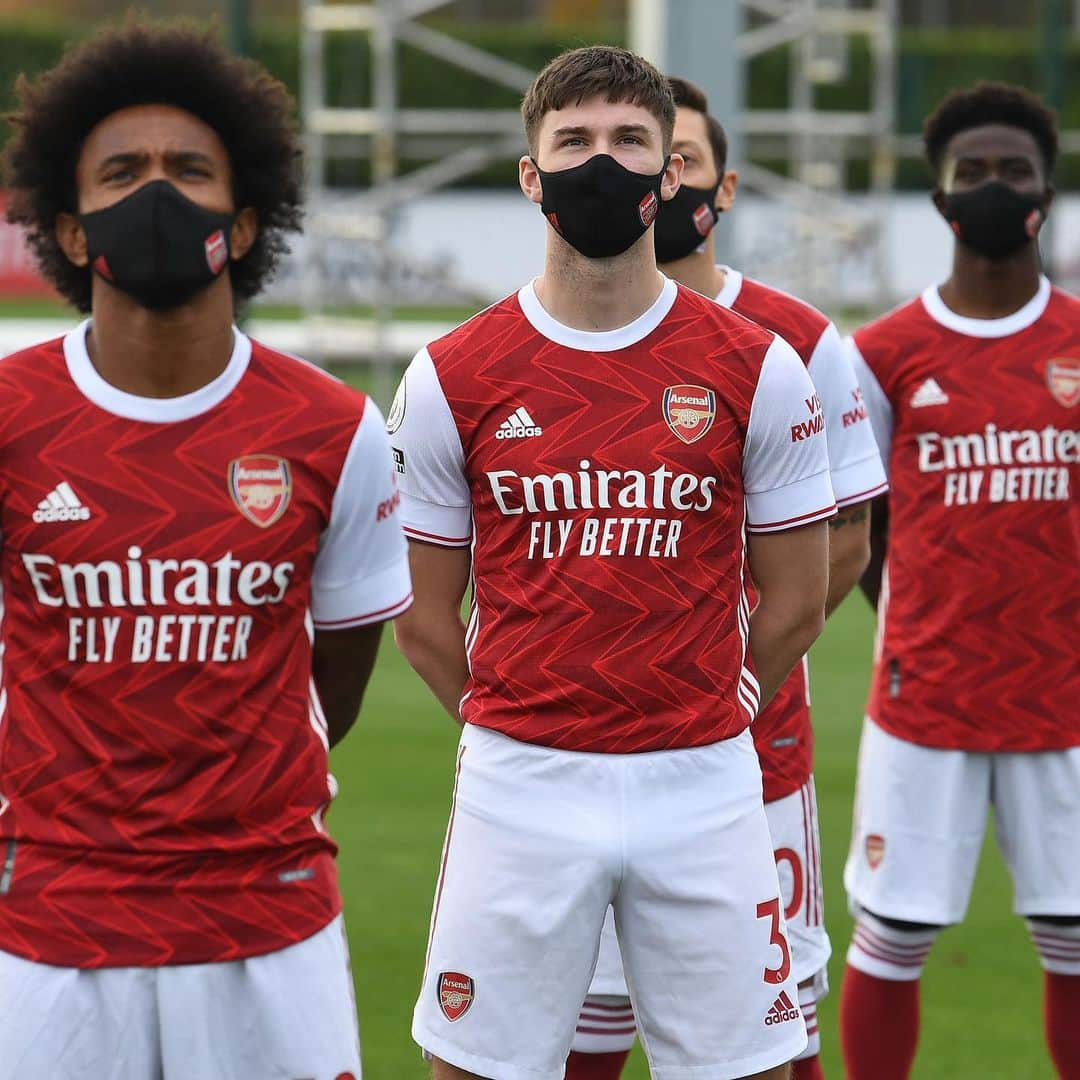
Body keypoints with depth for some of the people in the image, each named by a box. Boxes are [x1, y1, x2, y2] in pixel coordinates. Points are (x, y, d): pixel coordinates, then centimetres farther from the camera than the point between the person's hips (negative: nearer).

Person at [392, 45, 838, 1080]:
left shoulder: (759, 371, 0)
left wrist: (695, 724, 11)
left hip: (705, 788, 0)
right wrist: (517, 735, 9)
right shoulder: (453, 378, 0)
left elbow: (793, 605, 7)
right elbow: (424, 618, 7)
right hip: (517, 792, 0)